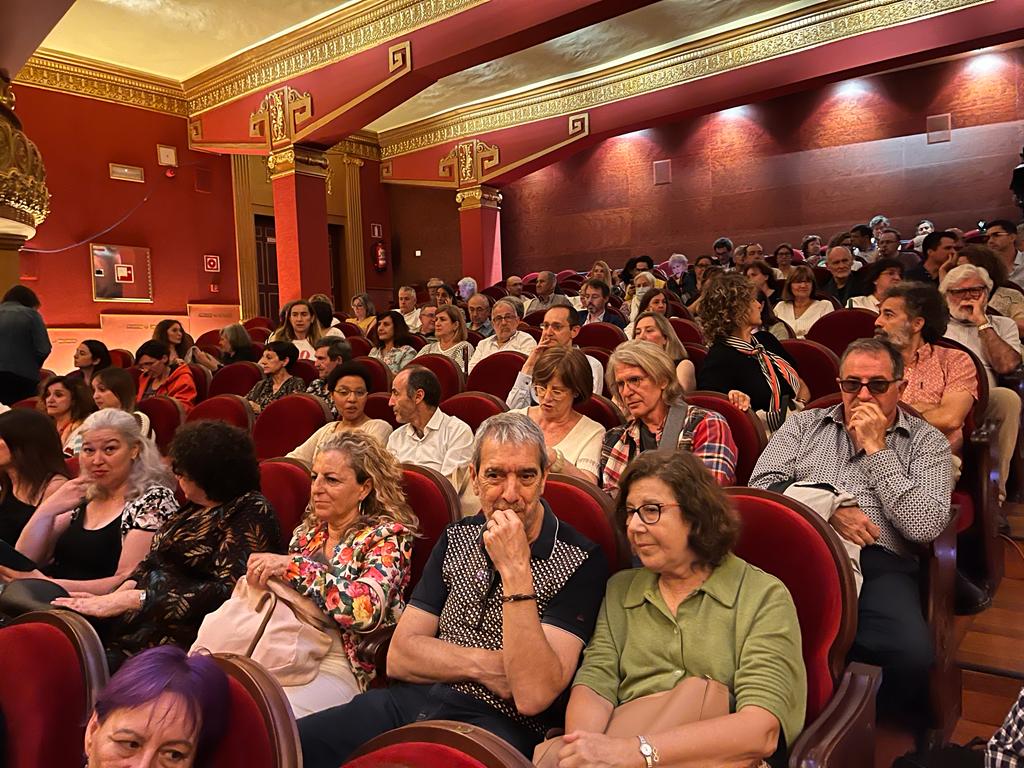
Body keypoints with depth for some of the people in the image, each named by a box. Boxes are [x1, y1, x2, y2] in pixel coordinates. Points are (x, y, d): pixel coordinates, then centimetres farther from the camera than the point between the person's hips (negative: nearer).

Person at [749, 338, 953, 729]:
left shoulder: (927, 442, 15)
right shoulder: (803, 424, 21)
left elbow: (925, 526, 0)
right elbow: (761, 486, 10)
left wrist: (876, 448, 0)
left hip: (879, 564, 0)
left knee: (913, 653, -32)